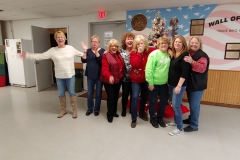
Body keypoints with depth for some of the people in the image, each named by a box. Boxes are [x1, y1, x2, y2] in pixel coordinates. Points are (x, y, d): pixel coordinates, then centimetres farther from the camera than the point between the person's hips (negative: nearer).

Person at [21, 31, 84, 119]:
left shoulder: (70, 48, -2)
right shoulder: (52, 50, -1)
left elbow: (81, 54, 8)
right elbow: (41, 56, -1)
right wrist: (27, 55, -7)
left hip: (70, 75, -2)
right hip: (59, 76, 2)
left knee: (72, 93, 6)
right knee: (61, 94, 12)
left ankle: (74, 110, 22)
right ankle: (63, 110, 31)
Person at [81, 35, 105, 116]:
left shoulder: (102, 51, -3)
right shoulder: (88, 51, 5)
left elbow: (101, 61, -19)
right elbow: (83, 61, -8)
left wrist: (96, 52, -26)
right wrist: (85, 51, -15)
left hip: (99, 75, -2)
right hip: (90, 75, 3)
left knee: (98, 93, 7)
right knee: (89, 93, 10)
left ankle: (96, 109, 23)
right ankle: (90, 109, 26)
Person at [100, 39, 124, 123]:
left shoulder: (119, 55, 9)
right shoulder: (106, 56, -13)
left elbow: (122, 66, 16)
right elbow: (104, 69, -23)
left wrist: (121, 75, 5)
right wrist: (109, 76, -40)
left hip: (118, 80, 7)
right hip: (108, 80, -6)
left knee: (116, 96, 15)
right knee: (111, 97, -4)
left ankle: (114, 112, 33)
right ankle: (109, 114, 13)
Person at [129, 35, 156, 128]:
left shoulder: (149, 51, -3)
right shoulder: (133, 53, -8)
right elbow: (135, 64, -23)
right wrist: (139, 53, -22)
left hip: (146, 79, 3)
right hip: (136, 79, -3)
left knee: (144, 97, 16)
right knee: (135, 97, -10)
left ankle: (142, 113, 39)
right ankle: (133, 120, 3)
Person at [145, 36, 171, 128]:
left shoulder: (168, 55, 2)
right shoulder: (154, 54, -15)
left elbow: (169, 68, 9)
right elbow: (149, 69, -18)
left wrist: (168, 80, 4)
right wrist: (150, 83, -18)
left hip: (164, 83, 6)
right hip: (154, 83, -6)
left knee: (164, 101, 16)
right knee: (153, 101, 10)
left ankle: (160, 117, 37)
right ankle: (152, 118, 31)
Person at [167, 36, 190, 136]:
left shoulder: (185, 55, -13)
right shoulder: (172, 54, 10)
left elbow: (185, 72, -20)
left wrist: (179, 86, -23)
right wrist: (168, 82, 13)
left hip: (179, 85, -8)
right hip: (171, 84, 8)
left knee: (176, 106, -5)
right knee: (174, 105, 16)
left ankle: (180, 128, 9)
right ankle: (176, 122, 33)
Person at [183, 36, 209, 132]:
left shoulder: (202, 55, -13)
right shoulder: (188, 54, 10)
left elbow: (202, 68, -24)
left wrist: (192, 62, -38)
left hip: (198, 85, -8)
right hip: (190, 83, 8)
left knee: (194, 105, -1)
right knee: (191, 103, 20)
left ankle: (194, 125, 11)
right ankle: (191, 119, 37)